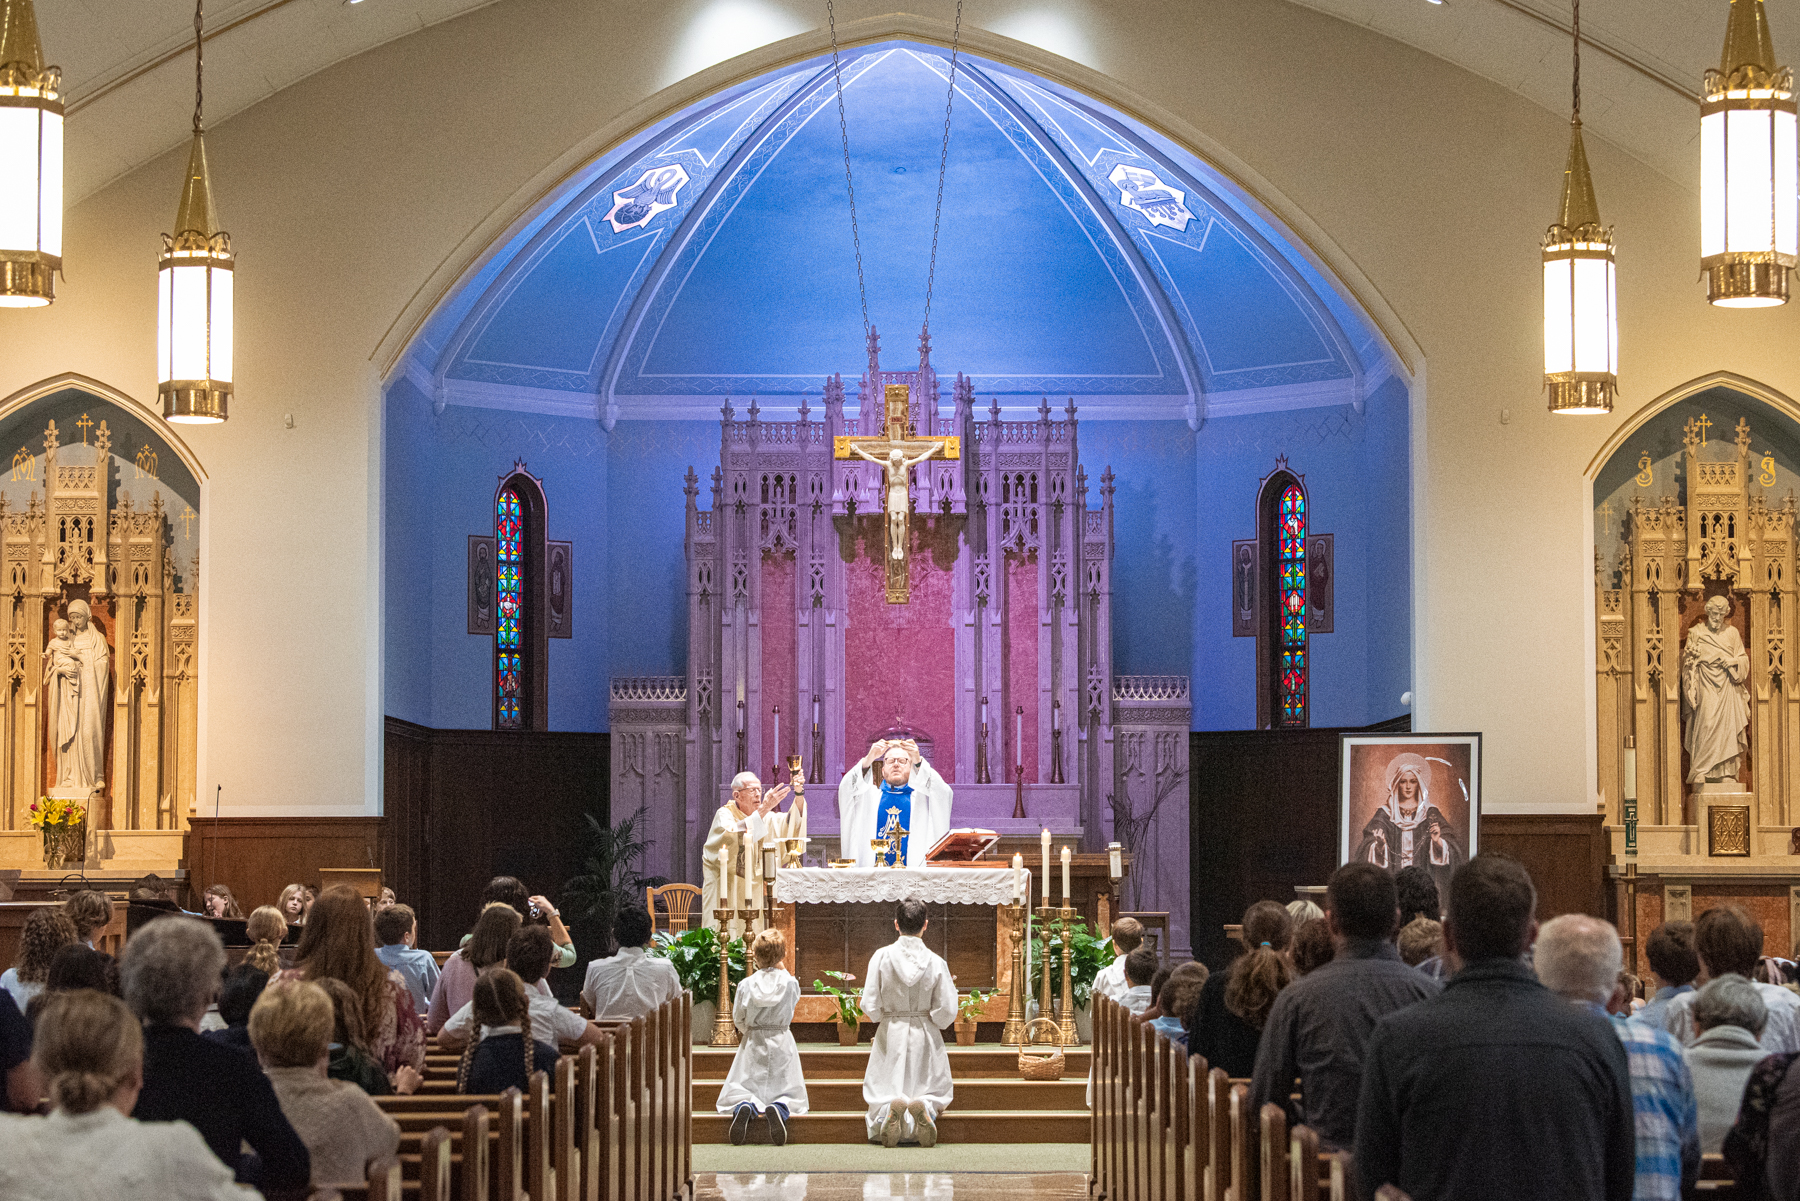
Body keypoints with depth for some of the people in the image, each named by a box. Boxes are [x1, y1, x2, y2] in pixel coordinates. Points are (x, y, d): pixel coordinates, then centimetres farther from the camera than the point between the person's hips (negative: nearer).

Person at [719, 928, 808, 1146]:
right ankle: (779, 1108, -27)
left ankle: (745, 1106, -27)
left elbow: (738, 1020, 1)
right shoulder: (791, 983, -8)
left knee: (737, 1093, 11)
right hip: (782, 1044, 0)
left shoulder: (746, 985, -8)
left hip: (753, 1045, 0)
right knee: (790, 1093, 10)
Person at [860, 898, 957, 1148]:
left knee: (883, 1093, 9)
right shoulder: (936, 962, -7)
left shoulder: (882, 957, -8)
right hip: (925, 1036, 0)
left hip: (891, 1035, 0)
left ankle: (890, 1110, -30)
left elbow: (870, 1007, -7)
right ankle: (925, 1106, -26)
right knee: (934, 1090, 13)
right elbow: (946, 1012, -7)